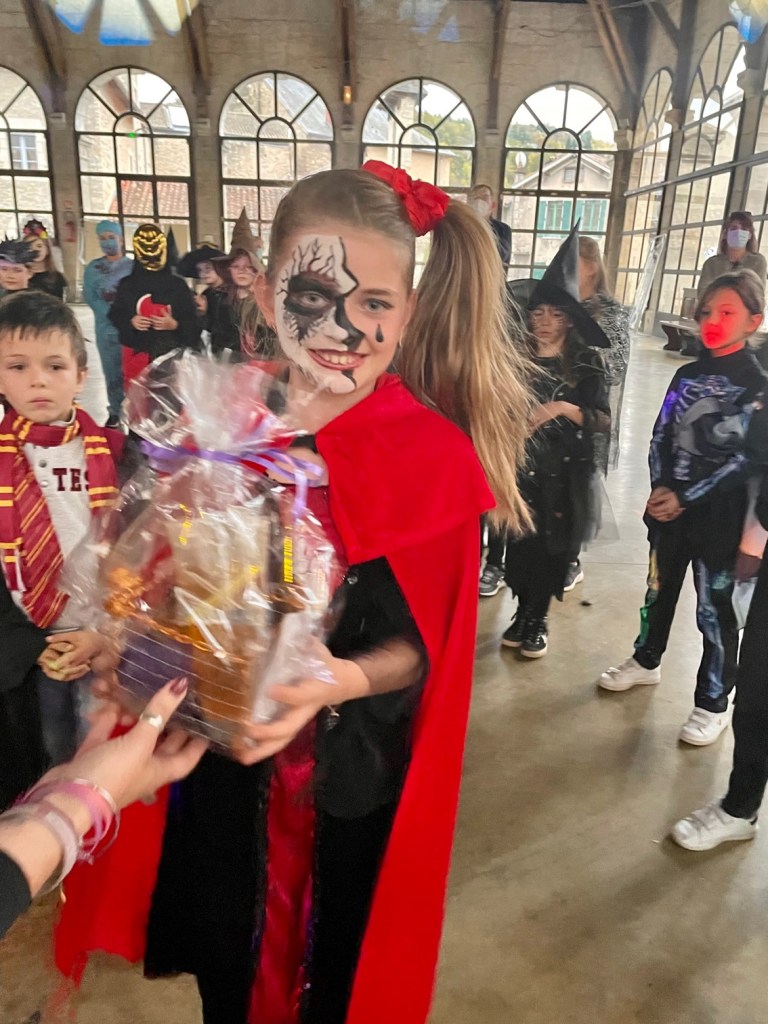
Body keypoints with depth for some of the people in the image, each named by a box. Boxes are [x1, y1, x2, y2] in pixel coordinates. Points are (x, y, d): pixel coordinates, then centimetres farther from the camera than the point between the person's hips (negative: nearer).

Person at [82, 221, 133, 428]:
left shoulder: (133, 266, 5)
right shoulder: (93, 268, 9)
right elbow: (90, 297, 0)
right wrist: (112, 314, -15)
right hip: (106, 329, 2)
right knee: (112, 372, 6)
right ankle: (116, 412, 16)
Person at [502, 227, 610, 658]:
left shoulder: (587, 362, -3)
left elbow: (604, 421, -7)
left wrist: (564, 408, -20)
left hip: (566, 473, -1)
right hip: (520, 466, 1)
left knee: (552, 548, 7)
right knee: (521, 544, 5)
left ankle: (538, 619, 26)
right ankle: (523, 614, 27)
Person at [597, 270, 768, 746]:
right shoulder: (688, 376, 7)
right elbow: (662, 436, 7)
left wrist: (686, 497, -16)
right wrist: (660, 488, -8)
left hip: (719, 517, -5)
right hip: (667, 506, 5)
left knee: (716, 611, 5)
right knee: (659, 590, 19)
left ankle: (713, 704, 21)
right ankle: (646, 661, 41)